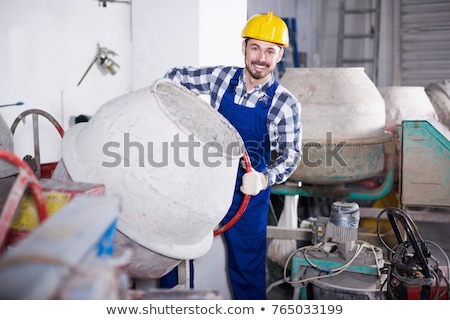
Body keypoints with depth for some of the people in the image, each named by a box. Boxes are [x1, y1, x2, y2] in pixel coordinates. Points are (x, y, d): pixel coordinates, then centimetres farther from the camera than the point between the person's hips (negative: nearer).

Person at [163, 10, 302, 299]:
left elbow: (291, 154, -12)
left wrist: (264, 178, -30)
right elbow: (177, 76, 9)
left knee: (247, 266, 9)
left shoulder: (285, 104, -11)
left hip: (249, 193, -3)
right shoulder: (221, 77, -4)